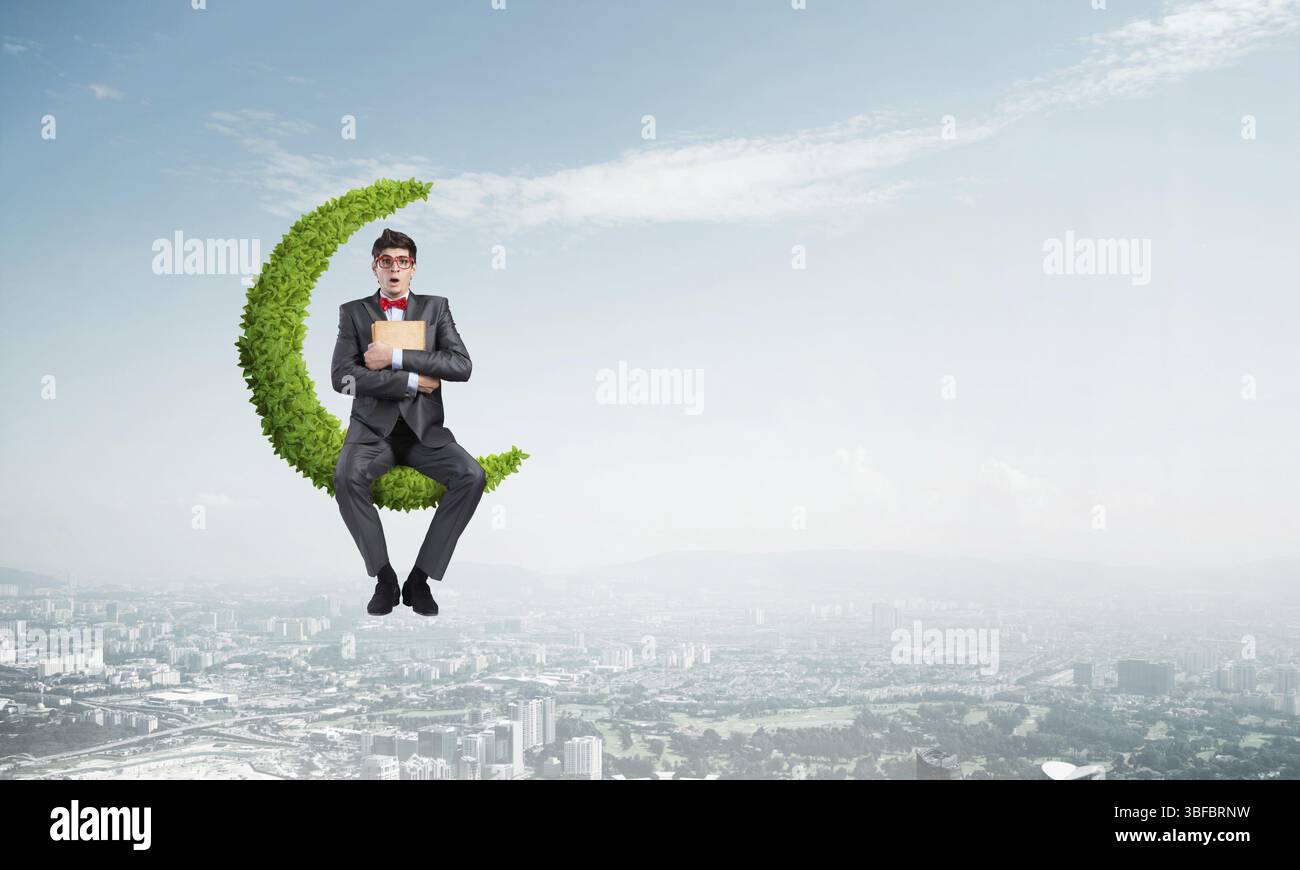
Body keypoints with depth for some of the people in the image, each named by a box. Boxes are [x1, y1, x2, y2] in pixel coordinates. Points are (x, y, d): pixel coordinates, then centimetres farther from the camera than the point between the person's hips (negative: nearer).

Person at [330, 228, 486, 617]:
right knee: (347, 476, -33)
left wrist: (395, 358, -13)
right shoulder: (353, 312, 8)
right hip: (373, 428, -1)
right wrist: (412, 381, -13)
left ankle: (420, 578, -17)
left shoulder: (436, 307, 10)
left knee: (473, 476, -26)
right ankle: (383, 577, -17)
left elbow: (461, 366, -6)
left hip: (424, 429, 1)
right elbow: (342, 376, -7)